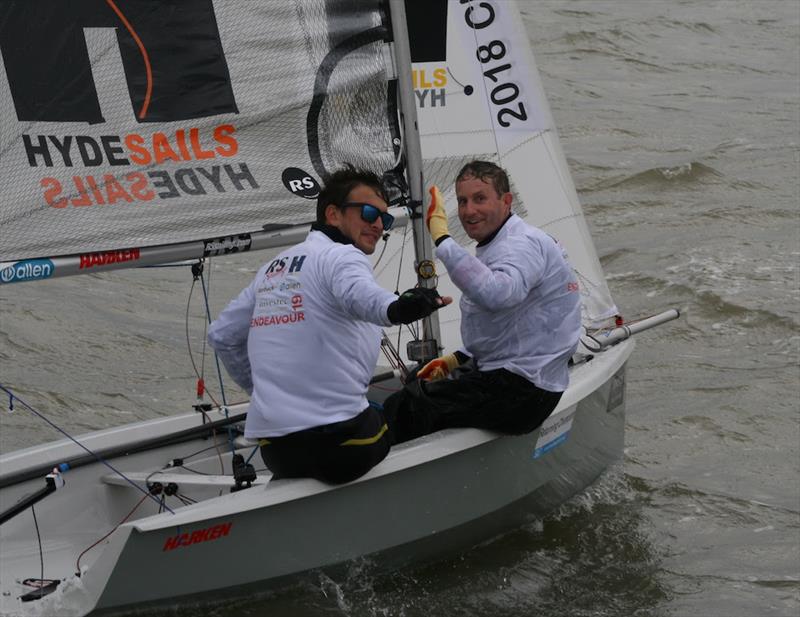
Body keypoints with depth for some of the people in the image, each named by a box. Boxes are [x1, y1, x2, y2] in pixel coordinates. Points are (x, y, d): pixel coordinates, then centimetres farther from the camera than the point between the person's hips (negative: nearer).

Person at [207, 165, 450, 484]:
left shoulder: (273, 266, 18)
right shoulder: (341, 256, -6)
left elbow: (222, 335, 25)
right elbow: (360, 294, -31)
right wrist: (394, 308, -50)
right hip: (337, 442, -8)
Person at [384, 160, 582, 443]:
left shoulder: (522, 244, -17)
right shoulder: (495, 245, 18)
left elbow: (495, 294, -40)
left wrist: (442, 238, -36)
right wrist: (456, 360, 15)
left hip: (522, 392, -11)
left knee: (402, 408, -16)